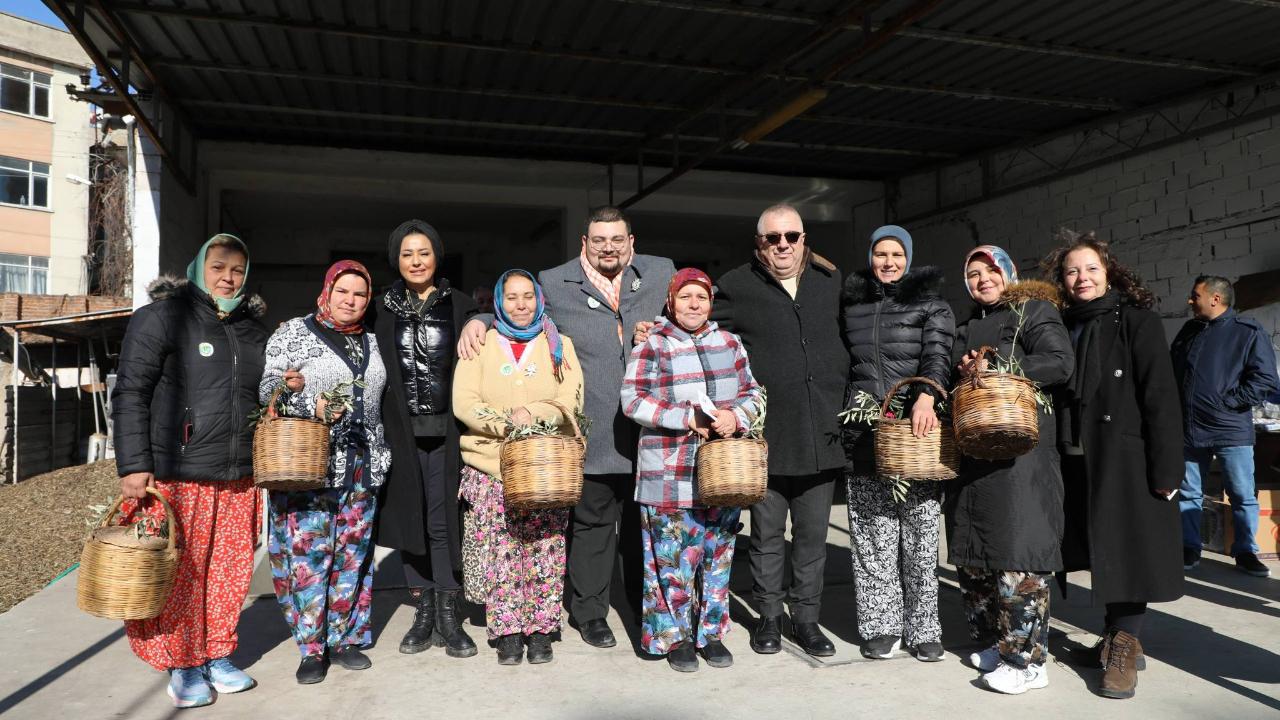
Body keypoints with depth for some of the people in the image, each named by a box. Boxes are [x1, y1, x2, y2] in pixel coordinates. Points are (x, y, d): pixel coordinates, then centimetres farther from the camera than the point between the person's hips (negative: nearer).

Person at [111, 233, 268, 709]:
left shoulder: (253, 327, 14)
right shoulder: (162, 316, -3)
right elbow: (130, 394, -7)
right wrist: (133, 466, -12)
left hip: (238, 479, 5)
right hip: (174, 477, -5)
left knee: (228, 572, 10)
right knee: (178, 573, 3)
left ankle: (217, 656, 26)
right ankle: (181, 666, 19)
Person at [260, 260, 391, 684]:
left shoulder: (370, 342, 14)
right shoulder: (293, 333, 1)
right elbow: (266, 388, -3)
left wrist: (380, 455, 15)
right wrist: (298, 396, -22)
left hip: (361, 464, 5)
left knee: (353, 552, 8)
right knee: (307, 552, -4)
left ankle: (346, 639, 19)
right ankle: (312, 646, 8)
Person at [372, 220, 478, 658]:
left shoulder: (460, 307, 6)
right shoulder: (383, 310, 9)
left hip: (445, 429, -2)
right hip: (401, 430, 2)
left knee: (442, 520, -1)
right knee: (409, 518, 6)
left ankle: (448, 617, 9)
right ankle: (425, 610, 19)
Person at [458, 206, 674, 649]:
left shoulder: (662, 273, 9)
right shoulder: (554, 283, 3)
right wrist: (478, 322, -5)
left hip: (650, 428, 2)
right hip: (594, 436, -2)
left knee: (644, 522, 14)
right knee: (592, 524, 8)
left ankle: (649, 609, 30)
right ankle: (589, 614, 25)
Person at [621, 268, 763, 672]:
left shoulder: (729, 343, 9)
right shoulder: (652, 346, -3)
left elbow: (752, 394, 12)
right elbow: (633, 400, -10)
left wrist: (736, 416, -10)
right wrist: (689, 418, -17)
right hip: (668, 472, -4)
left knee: (718, 556, 11)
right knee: (672, 558, 2)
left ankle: (711, 634, 26)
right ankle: (675, 637, 19)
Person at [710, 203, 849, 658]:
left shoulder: (832, 283, 10)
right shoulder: (737, 287, -2)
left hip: (821, 433, 3)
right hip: (766, 436, -3)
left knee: (813, 534, 11)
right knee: (767, 533, 9)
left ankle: (806, 618, 24)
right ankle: (768, 617, 24)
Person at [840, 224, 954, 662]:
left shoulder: (930, 304, 6)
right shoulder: (851, 307, 16)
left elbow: (937, 354, -11)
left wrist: (926, 395, -29)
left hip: (916, 431, -2)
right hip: (865, 434, 2)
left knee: (920, 534, 0)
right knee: (873, 536, 2)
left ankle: (923, 627, 12)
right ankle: (880, 626, 11)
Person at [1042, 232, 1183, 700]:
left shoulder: (1137, 322, -4)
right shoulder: (1061, 327, 10)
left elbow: (1160, 398, -9)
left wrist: (1165, 468, -14)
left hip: (1125, 458, -5)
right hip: (1077, 462, 5)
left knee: (1127, 549, 0)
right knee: (1100, 551, 11)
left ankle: (1126, 644, 12)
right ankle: (1117, 635, 24)